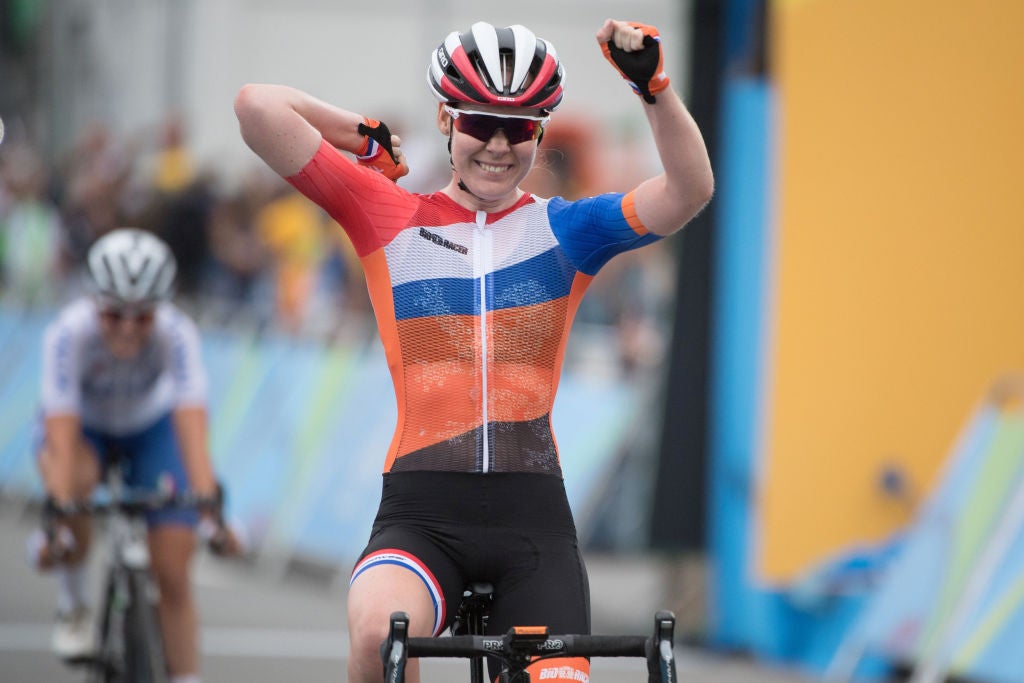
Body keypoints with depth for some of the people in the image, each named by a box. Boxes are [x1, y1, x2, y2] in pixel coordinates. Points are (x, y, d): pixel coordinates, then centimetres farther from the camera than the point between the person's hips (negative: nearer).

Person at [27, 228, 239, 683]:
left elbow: (191, 426, -42)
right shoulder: (70, 333, -35)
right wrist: (61, 514, -53)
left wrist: (208, 506, -55)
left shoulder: (176, 334, -33)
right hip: (84, 424, -1)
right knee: (75, 478, -36)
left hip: (150, 428, 1)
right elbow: (62, 437, -41)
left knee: (173, 574, -10)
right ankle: (73, 603, -11)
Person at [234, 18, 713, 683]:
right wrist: (366, 135, 12)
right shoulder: (391, 217, 8)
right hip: (422, 512, -2)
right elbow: (259, 107, 2)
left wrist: (653, 83, -16)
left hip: (533, 514, 2)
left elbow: (691, 189, -5)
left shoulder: (565, 228, 10)